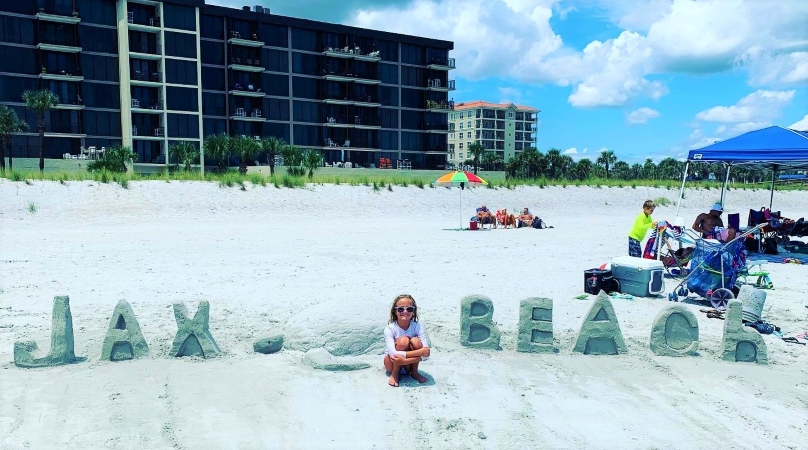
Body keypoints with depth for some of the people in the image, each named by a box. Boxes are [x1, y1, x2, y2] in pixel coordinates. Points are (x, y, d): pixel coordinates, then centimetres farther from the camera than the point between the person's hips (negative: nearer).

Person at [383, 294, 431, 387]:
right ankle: (395, 374, -11)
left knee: (416, 341, -27)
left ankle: (414, 372, -4)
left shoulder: (418, 327, -17)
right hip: (392, 364, -2)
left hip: (409, 365, 2)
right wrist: (419, 352, -38)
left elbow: (426, 353, -26)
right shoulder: (389, 328, -22)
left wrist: (404, 360, -37)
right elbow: (393, 354, -35)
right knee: (403, 340, -30)